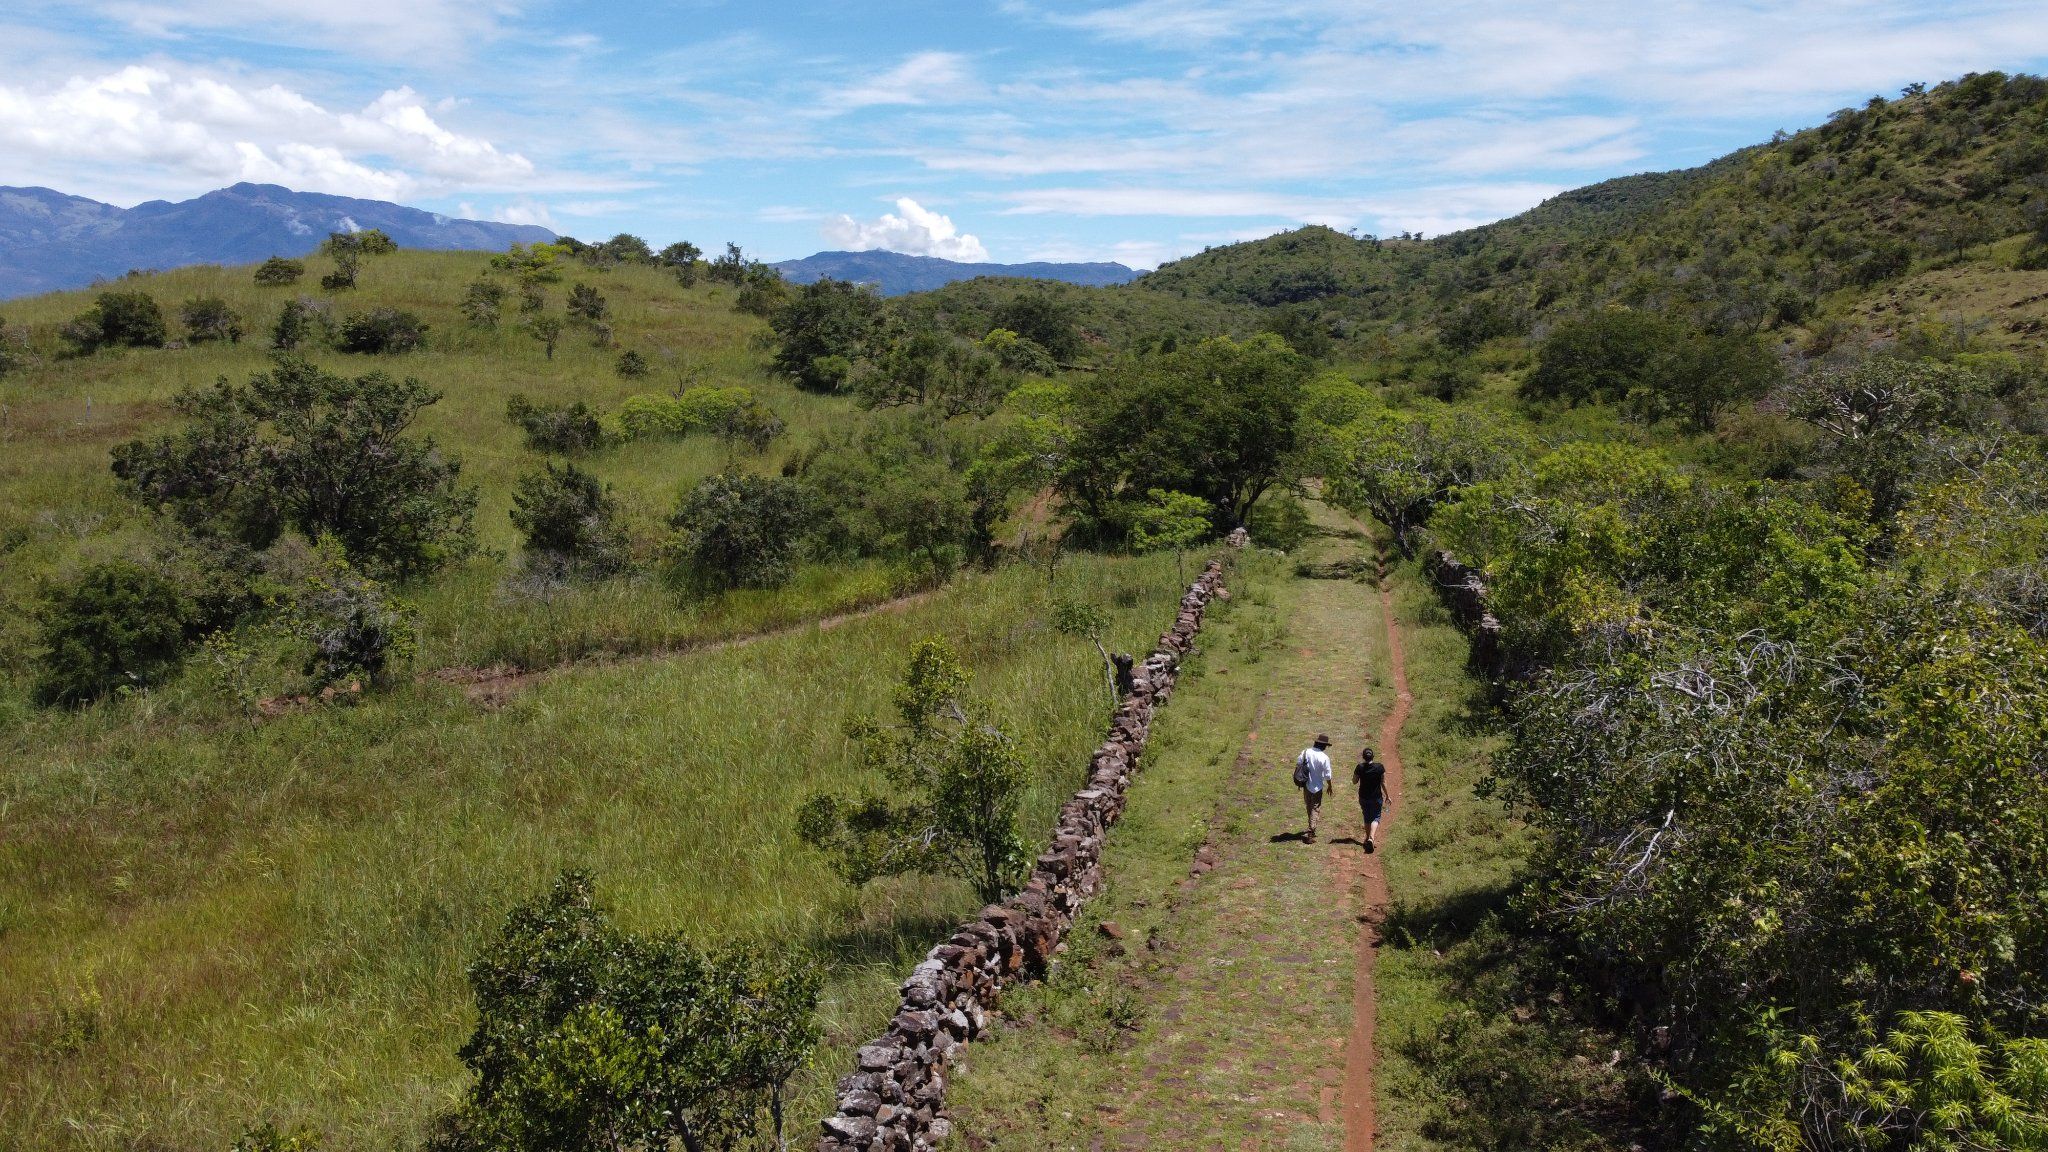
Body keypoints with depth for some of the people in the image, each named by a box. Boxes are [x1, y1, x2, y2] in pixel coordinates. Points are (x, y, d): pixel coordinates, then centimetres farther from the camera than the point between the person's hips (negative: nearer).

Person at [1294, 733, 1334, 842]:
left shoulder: (1305, 752, -6)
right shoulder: (1324, 757, -18)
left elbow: (1297, 766, 0)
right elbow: (1327, 775, -11)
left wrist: (1298, 781, 14)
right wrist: (1329, 786, 7)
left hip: (1306, 784, 4)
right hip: (1317, 787, -4)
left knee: (1309, 807, 23)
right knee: (1315, 809, 6)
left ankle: (1312, 827, 43)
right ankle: (1311, 834, 1)